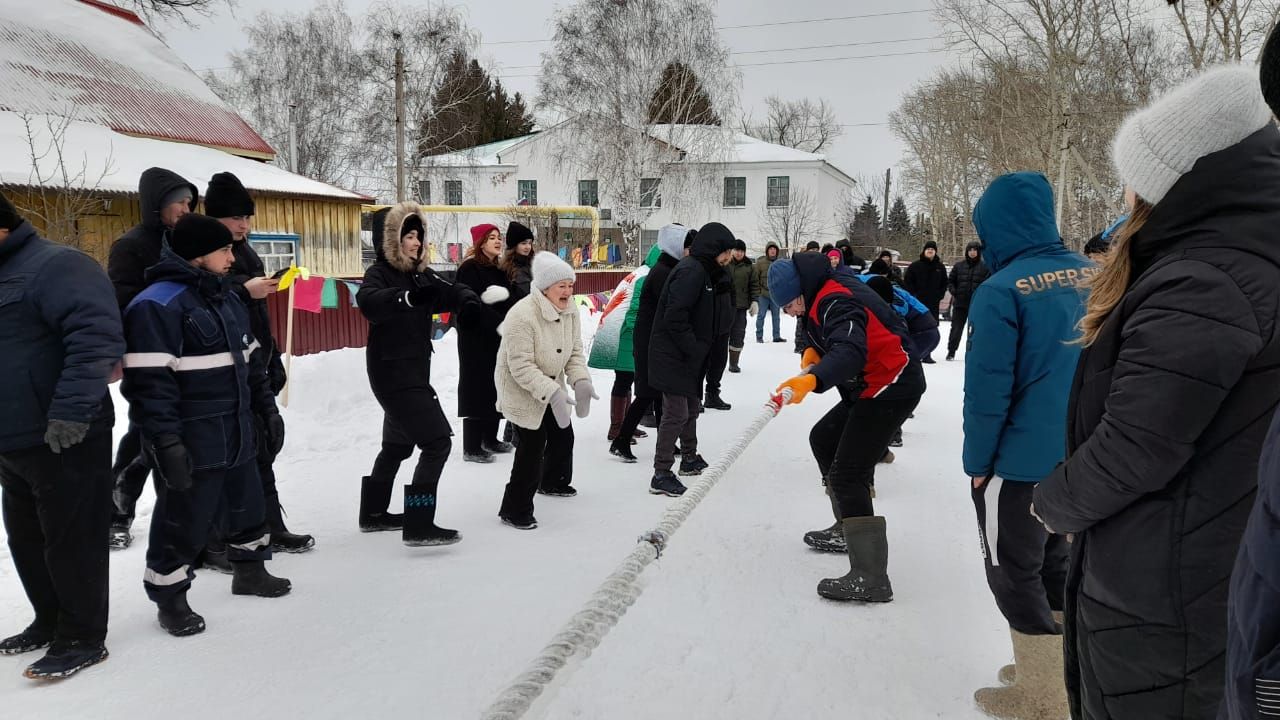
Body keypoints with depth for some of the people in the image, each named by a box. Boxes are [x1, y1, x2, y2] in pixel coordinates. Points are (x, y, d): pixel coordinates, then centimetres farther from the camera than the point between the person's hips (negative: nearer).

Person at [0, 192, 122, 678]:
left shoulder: (54, 266, -14)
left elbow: (97, 336, -27)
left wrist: (71, 411, -30)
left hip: (65, 438, -10)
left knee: (71, 540, -1)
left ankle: (82, 638, 11)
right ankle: (50, 621, 34)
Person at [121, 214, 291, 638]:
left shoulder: (226, 297, 12)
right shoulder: (157, 305, -17)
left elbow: (250, 360, 20)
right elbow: (148, 382, -22)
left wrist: (267, 410, 21)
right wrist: (165, 441, -24)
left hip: (237, 433, 9)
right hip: (191, 443, -8)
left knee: (246, 503, 21)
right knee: (184, 520, 3)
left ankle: (250, 569, 40)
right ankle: (169, 598, 20)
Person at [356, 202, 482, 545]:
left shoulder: (421, 274, 11)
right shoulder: (379, 272, -14)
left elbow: (449, 291, 3)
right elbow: (368, 301, -35)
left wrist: (467, 298, -21)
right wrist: (409, 297, -52)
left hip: (414, 371, 10)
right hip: (392, 373, -10)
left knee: (398, 444, 22)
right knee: (437, 442, -15)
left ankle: (373, 513, 37)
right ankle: (419, 526, -13)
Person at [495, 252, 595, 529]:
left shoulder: (570, 311, -7)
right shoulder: (522, 316, -32)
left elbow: (575, 351, -1)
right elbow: (521, 365, -33)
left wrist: (580, 381, -19)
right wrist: (552, 393, -40)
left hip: (552, 383, 8)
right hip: (521, 388, -8)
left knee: (563, 434, 18)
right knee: (533, 443, -15)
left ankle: (552, 482, 47)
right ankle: (515, 508, -4)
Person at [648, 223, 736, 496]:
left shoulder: (702, 271, 14)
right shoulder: (691, 271, -19)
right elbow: (674, 317, -27)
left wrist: (700, 350, 8)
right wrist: (694, 349, -20)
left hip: (688, 359, 10)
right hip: (673, 358, -10)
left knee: (691, 409, 22)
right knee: (676, 414, -6)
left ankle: (690, 459, 39)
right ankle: (661, 475, 0)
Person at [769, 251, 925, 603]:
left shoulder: (836, 301, -24)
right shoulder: (821, 293, 7)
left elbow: (849, 352, -41)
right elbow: (831, 335, 19)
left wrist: (811, 380, -58)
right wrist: (813, 351, -3)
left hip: (891, 387, -11)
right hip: (870, 387, 11)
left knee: (847, 476, -16)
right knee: (823, 440, 25)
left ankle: (870, 578, -17)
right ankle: (849, 526, 34)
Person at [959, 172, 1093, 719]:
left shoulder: (1000, 290, -20)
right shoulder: (1091, 275, 1)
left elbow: (987, 389, -18)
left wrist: (976, 461, -6)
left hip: (1019, 463, -7)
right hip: (1080, 457, 7)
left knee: (1014, 576, 9)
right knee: (1055, 563, 22)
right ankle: (1060, 672, 35)